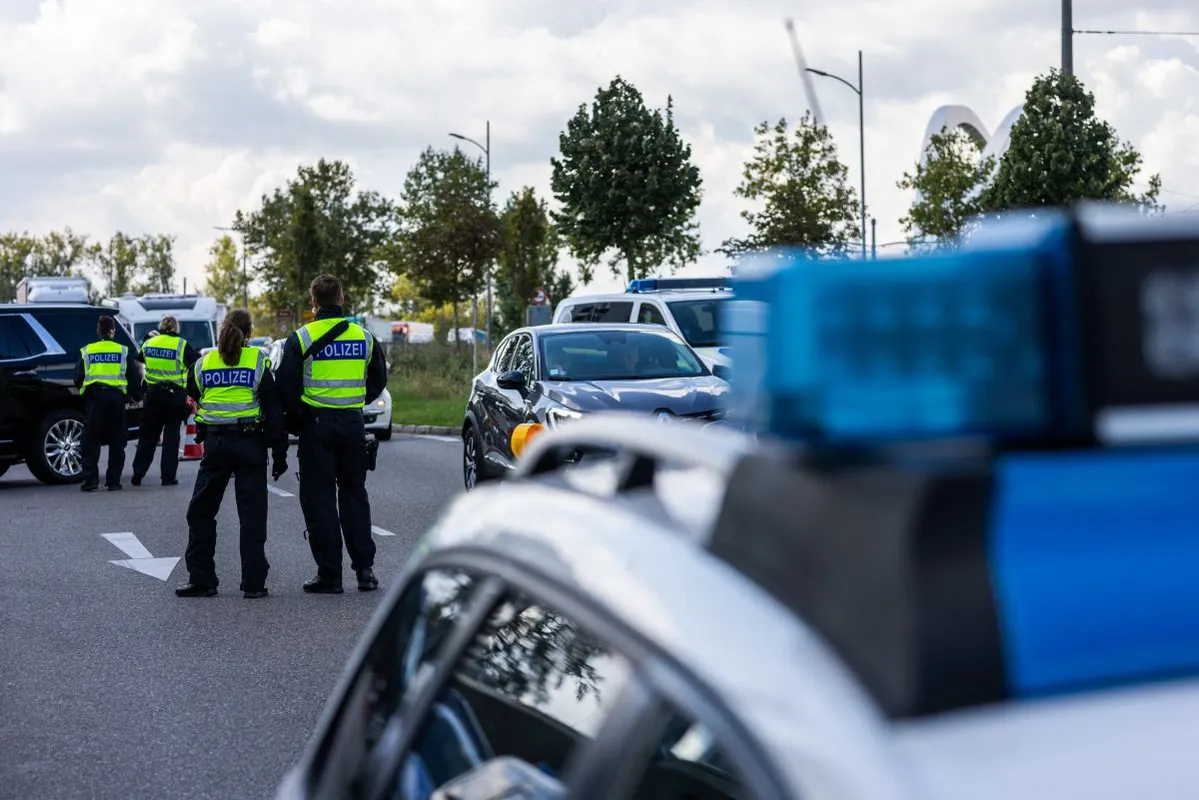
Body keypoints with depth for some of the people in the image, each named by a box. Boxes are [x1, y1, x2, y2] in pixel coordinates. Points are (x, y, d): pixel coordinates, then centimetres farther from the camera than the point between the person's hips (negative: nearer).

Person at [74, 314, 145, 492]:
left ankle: (90, 479, -4)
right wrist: (137, 396, 19)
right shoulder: (124, 351, 6)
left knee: (90, 441, 5)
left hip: (94, 398, 0)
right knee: (117, 442, 8)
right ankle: (113, 481, 6)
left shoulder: (86, 351, 7)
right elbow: (134, 377, 5)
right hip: (117, 397, 0)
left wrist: (84, 395, 25)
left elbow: (78, 379, 9)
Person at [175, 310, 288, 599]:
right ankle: (254, 582, 0)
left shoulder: (204, 363, 4)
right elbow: (274, 408, -3)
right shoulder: (258, 361, -2)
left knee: (201, 511, 11)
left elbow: (193, 397, 15)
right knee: (252, 514, 2)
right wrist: (279, 451, 0)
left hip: (215, 443, 1)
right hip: (250, 443, -1)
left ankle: (201, 579, 9)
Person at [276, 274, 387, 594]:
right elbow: (378, 380, 13)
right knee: (354, 495, 14)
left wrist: (296, 420, 6)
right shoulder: (364, 337, 4)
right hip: (353, 424, 3)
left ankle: (329, 575, 2)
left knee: (319, 499, 3)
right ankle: (365, 568, 11)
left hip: (317, 424, -3)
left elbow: (286, 388, -7)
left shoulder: (301, 339, -7)